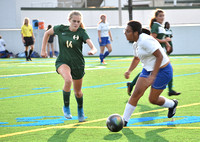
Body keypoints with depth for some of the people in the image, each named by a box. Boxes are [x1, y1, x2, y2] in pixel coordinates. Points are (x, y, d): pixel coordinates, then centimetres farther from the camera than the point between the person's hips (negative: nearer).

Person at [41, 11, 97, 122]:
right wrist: (43, 50, 10)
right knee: (68, 80, -34)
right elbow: (47, 33, 13)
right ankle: (66, 107, -14)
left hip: (78, 64, 1)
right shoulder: (61, 29, -6)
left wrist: (93, 51, -46)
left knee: (78, 91, 14)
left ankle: (80, 110, 46)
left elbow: (93, 47, -22)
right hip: (63, 62, -1)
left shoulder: (81, 32, -11)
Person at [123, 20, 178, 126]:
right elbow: (136, 58, 20)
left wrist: (153, 76, -32)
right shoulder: (137, 42, 3)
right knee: (136, 93, -5)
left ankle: (172, 104, 32)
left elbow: (160, 56, -29)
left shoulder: (145, 41, -27)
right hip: (148, 69, 8)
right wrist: (129, 71, 4)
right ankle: (124, 121, 1)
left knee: (153, 99, 1)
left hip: (162, 71, -8)